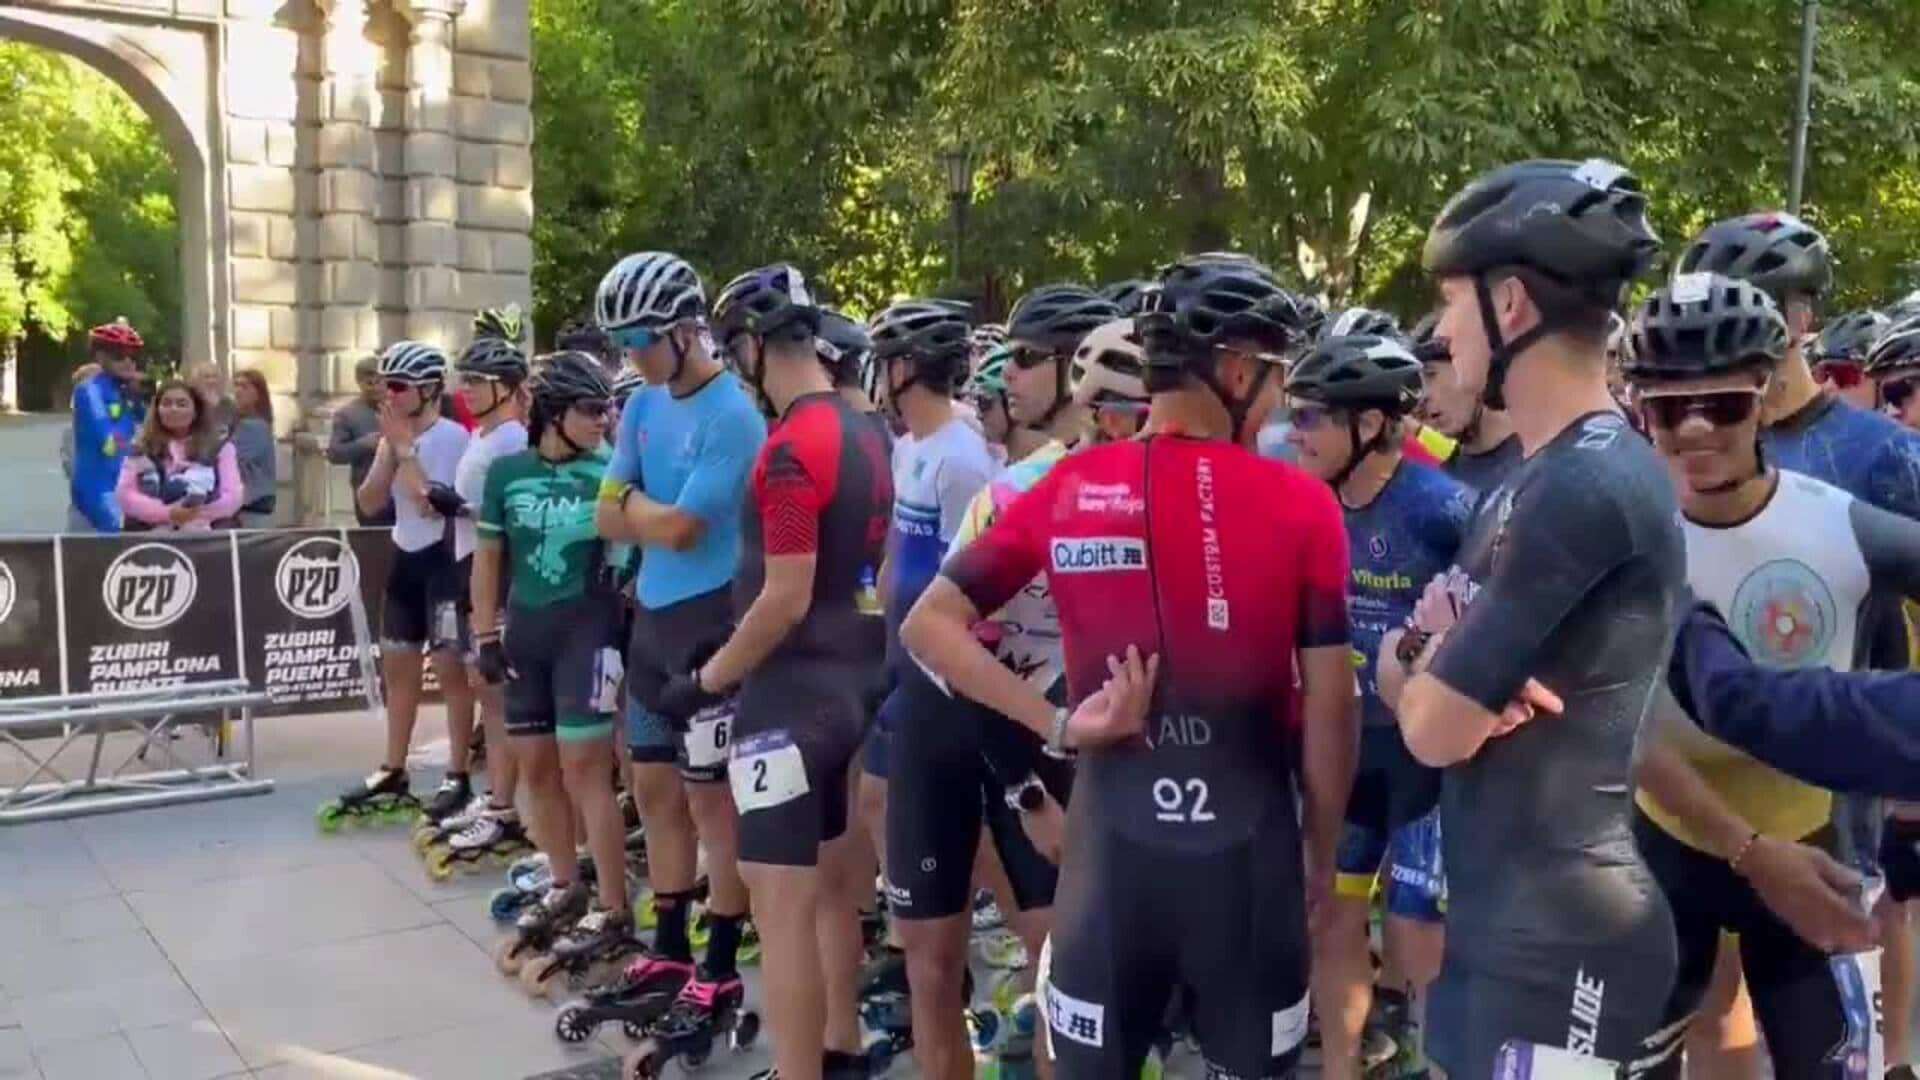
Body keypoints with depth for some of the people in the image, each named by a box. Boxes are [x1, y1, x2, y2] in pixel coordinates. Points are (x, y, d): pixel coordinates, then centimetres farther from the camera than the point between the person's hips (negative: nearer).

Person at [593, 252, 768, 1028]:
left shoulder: (733, 415, -16)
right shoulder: (644, 406, 8)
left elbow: (677, 528, -20)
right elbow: (609, 520, 5)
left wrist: (636, 501, -1)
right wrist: (660, 519, -12)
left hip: (710, 623, -8)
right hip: (653, 617, 8)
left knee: (711, 797, 1)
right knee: (655, 790, 16)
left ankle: (721, 967, 15)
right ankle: (669, 948, 31)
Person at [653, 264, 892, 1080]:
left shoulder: (790, 449, -20)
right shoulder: (863, 434, 8)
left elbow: (785, 599, -21)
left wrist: (707, 679, -10)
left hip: (789, 696, -10)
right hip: (845, 685, 10)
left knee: (781, 907, -3)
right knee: (831, 884, 20)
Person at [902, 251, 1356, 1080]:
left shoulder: (1068, 490, -2)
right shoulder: (1301, 505, -8)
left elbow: (929, 624, -2)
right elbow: (1328, 707, -5)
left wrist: (1061, 725, -5)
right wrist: (1322, 848, 9)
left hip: (1111, 841, 2)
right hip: (1250, 846, -1)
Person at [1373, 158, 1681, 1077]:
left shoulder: (1589, 485, -23)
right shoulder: (1527, 483, 9)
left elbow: (1434, 730, -20)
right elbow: (1401, 672, 11)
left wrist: (1426, 655, 0)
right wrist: (1433, 650, -11)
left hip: (1562, 937, -9)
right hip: (1492, 916, 9)